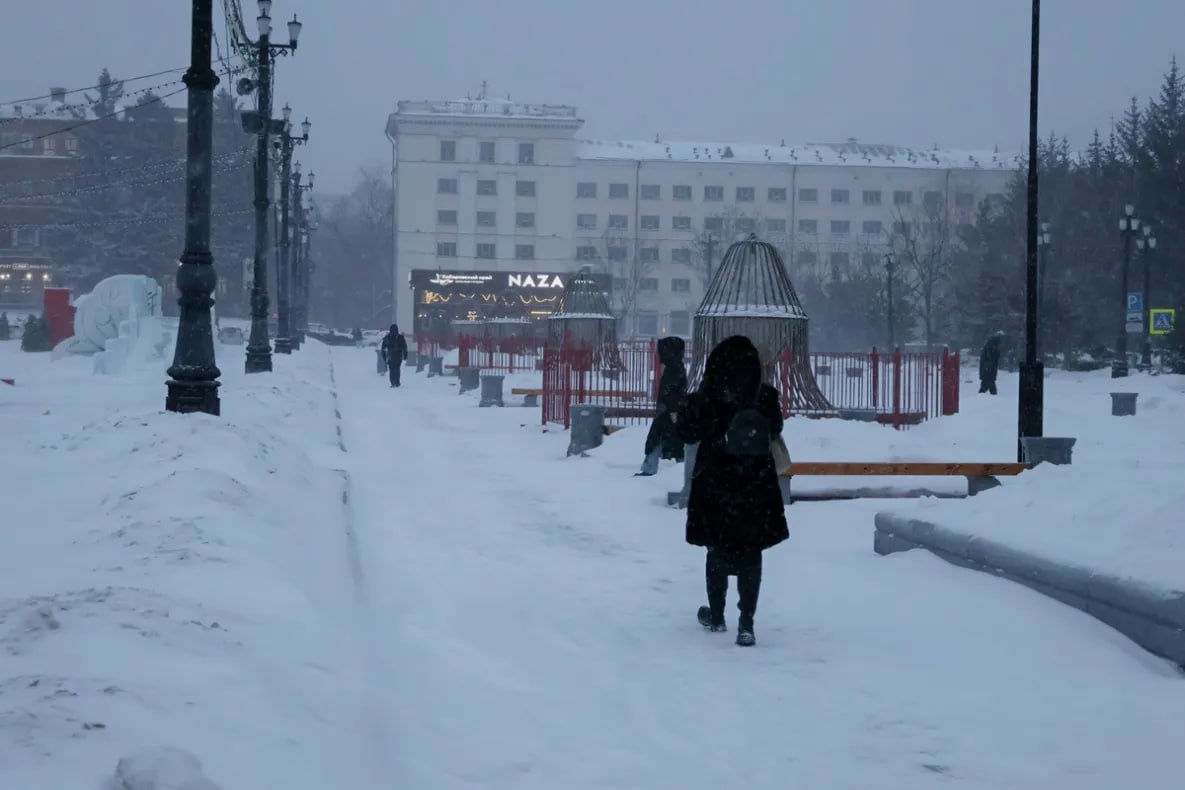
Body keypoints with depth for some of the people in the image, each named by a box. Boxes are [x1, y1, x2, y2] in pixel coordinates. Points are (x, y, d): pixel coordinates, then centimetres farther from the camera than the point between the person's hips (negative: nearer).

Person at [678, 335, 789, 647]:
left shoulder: (705, 399, -16)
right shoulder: (766, 398, -9)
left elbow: (689, 434, -6)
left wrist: (685, 409, 11)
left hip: (715, 483, -1)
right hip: (757, 484, 1)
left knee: (718, 549, 17)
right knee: (750, 553, 7)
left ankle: (716, 616, 30)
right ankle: (746, 623, -2)